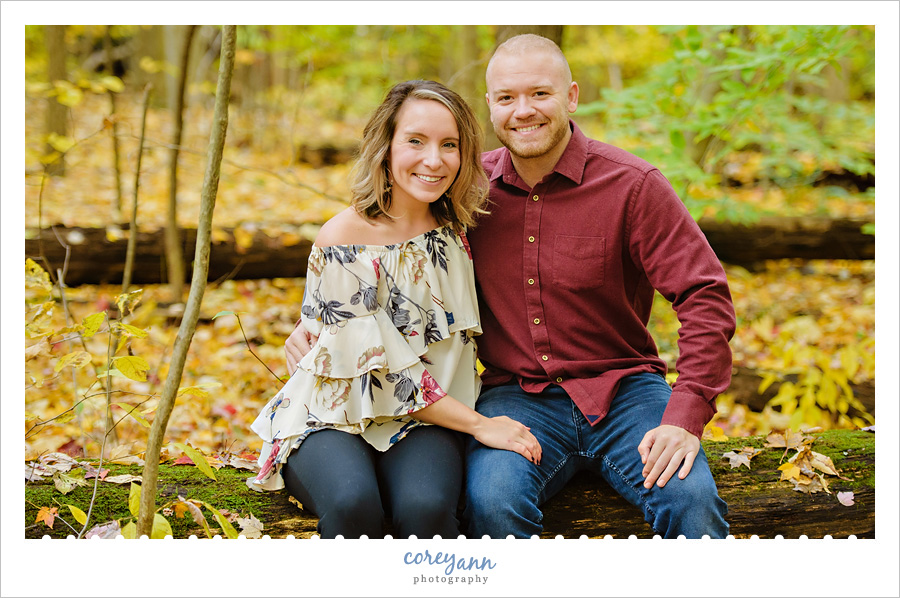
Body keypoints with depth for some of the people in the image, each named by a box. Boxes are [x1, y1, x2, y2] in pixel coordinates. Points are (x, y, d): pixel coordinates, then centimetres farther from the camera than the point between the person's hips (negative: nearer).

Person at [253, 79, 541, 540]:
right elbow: (382, 370, -13)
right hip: (333, 415, -3)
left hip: (424, 419, 3)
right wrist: (478, 423, -14)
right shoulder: (343, 241, -13)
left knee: (426, 506, -31)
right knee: (354, 502, -36)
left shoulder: (459, 227, 2)